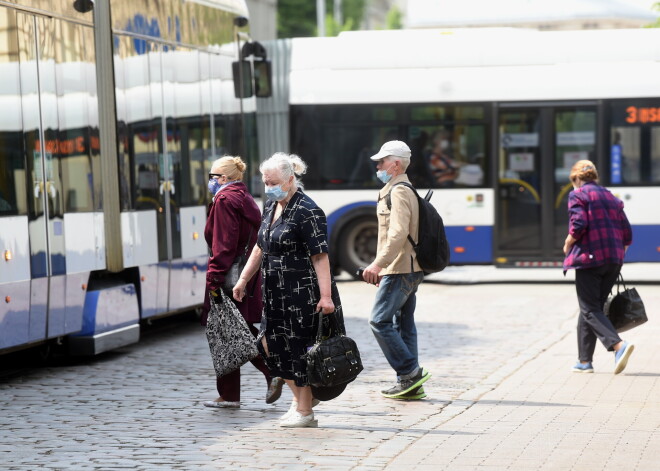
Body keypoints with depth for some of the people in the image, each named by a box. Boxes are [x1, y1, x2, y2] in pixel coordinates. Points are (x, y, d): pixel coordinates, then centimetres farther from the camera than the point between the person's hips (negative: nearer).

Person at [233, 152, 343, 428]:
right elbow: (261, 247, 22)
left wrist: (326, 295, -24)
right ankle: (301, 396, 24)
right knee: (269, 345, 9)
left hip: (303, 293, -9)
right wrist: (244, 279, 20)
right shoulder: (271, 207, 12)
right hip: (276, 292, 9)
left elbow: (320, 256, -19)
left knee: (299, 349, -3)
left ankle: (304, 411, 8)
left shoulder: (307, 211, -15)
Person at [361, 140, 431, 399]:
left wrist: (378, 264, -29)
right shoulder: (400, 190, 19)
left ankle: (410, 371, -9)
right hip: (410, 270, 10)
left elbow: (398, 234, -25)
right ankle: (410, 383, 11)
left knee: (380, 321, -10)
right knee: (404, 324, 10)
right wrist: (382, 268, 25)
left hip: (399, 270, -10)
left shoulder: (399, 192, -13)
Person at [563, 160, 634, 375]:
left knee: (590, 310, -5)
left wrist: (568, 245, 1)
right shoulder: (611, 198, 18)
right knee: (591, 308, 14)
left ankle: (618, 345, -26)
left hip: (589, 258, -7)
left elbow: (578, 225, -16)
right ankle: (584, 361, 14)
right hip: (614, 260, 7)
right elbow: (627, 235, 12)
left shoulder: (578, 194, -2)